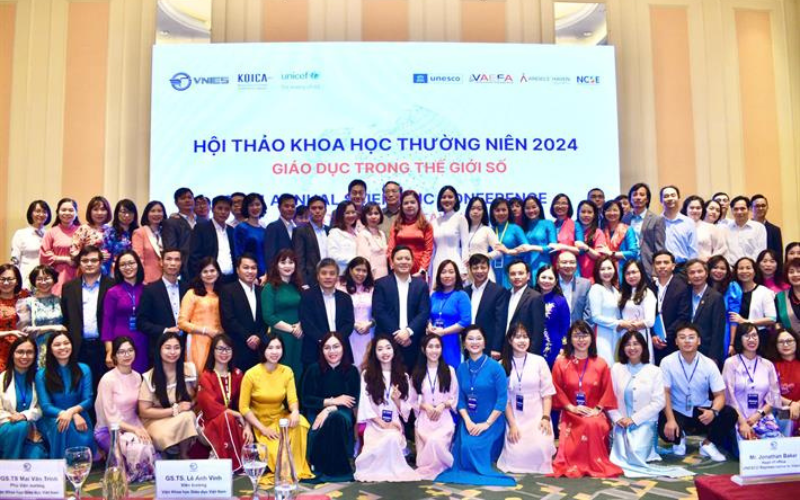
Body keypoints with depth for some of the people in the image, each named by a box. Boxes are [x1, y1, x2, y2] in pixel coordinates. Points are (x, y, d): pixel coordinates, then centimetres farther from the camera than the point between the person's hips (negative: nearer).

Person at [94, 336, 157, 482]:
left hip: (132, 427, 5)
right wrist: (134, 429, -23)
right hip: (109, 431, -5)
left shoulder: (137, 377, 5)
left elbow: (135, 410, 9)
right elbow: (110, 417, -15)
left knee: (151, 447, -27)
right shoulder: (108, 380, -14)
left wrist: (141, 429, -7)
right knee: (137, 449, -33)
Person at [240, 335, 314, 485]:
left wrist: (295, 412, -33)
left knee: (301, 423, -31)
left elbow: (292, 399, -8)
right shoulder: (251, 374, -13)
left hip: (282, 418, 3)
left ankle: (296, 468, -14)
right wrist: (262, 428, -17)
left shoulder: (287, 372, -3)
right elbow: (243, 407, -10)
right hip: (260, 422, -3)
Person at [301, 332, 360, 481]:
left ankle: (340, 468, -22)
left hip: (342, 413, 0)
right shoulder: (314, 370, 1)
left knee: (337, 418, -36)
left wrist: (330, 409, -20)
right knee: (330, 420, -35)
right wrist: (333, 401, -13)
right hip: (317, 413, 0)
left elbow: (354, 401, -4)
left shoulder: (352, 371, 2)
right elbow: (306, 400, -2)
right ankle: (320, 467, -19)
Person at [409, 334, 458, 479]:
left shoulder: (449, 371, 7)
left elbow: (455, 399, 6)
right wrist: (425, 406, -10)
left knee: (434, 441, -31)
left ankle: (431, 470, -4)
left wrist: (443, 405, -13)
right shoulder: (417, 373, 11)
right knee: (427, 449, -21)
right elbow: (413, 400, 10)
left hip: (444, 418, -2)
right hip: (424, 419, 2)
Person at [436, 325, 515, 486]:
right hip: (469, 421, 4)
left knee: (476, 448, -24)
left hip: (491, 421, -4)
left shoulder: (495, 367, -10)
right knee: (465, 448, -20)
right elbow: (460, 398, 5)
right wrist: (467, 421, -11)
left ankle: (482, 469, 9)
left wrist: (487, 423, -16)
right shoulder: (461, 368, 4)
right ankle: (468, 470, 12)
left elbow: (502, 398, -12)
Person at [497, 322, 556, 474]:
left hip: (537, 416, 0)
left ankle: (539, 467, 1)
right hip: (515, 417, 0)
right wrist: (512, 425, -8)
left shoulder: (539, 361, 1)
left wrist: (545, 418, -11)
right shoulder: (502, 365, 2)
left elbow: (547, 393, 0)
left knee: (540, 448, -23)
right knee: (517, 453, -20)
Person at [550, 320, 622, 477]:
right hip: (570, 414, -1)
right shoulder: (561, 362, 2)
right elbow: (557, 390, 1)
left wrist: (597, 409, -9)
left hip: (594, 414, 1)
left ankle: (597, 464, -11)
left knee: (595, 425, -34)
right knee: (588, 425, -33)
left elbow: (607, 391, 5)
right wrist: (571, 407, -11)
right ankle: (573, 465, -13)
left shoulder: (601, 363, 5)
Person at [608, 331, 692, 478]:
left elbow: (658, 402, -7)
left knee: (635, 455, -23)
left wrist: (634, 419, -13)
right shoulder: (616, 369, 8)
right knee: (620, 457, -17)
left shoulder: (654, 371, 1)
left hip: (644, 423, -2)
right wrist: (617, 418, -11)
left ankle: (648, 448, 7)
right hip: (622, 423, 2)